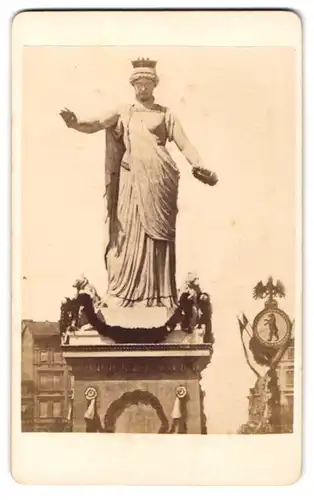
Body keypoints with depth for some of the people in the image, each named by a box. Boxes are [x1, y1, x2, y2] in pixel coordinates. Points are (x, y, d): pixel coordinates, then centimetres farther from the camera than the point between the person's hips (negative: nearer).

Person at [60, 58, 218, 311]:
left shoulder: (165, 114, 11)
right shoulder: (124, 114, 13)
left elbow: (184, 144, 4)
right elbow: (95, 125, 1)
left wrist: (201, 167, -12)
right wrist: (76, 123, -20)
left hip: (160, 181, -1)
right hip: (132, 181, 1)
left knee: (159, 237, -2)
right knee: (131, 234, 1)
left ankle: (159, 292, 2)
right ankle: (130, 290, 7)